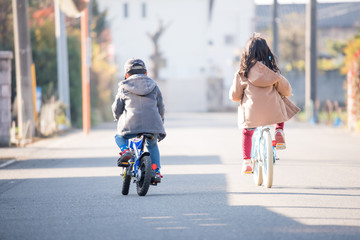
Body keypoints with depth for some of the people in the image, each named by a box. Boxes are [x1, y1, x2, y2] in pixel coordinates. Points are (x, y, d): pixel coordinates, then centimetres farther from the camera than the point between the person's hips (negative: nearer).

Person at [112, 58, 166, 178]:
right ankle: (156, 171, 18)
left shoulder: (123, 88, 10)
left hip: (131, 124, -3)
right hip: (153, 125, 3)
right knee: (152, 145, 31)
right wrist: (160, 124, 31)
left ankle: (125, 151, -4)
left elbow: (116, 109, 11)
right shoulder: (154, 86, 17)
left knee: (119, 137, 27)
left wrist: (119, 120, 32)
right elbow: (161, 108, 19)